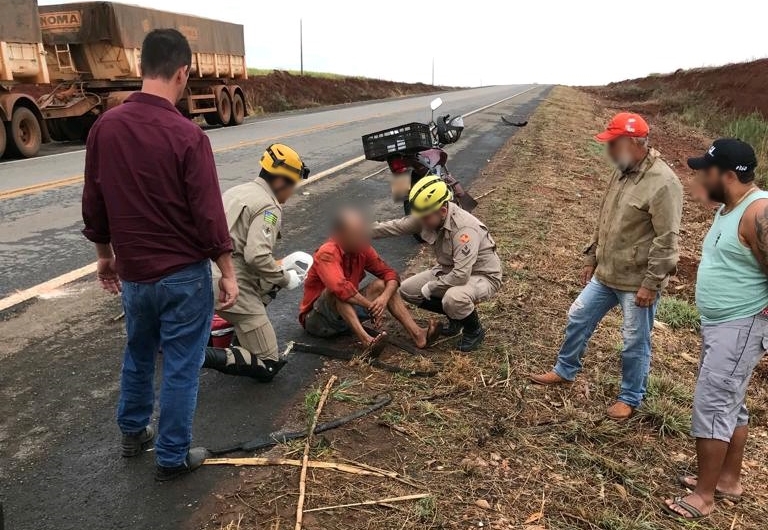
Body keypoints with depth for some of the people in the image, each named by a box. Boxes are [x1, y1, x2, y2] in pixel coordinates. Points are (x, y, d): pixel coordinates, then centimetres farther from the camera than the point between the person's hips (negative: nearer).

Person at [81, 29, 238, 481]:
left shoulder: (105, 127, -2)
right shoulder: (187, 135, -19)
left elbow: (94, 204, 6)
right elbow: (209, 213, -17)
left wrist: (105, 254, 19)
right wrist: (228, 272, -6)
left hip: (133, 272, 5)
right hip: (184, 275, -5)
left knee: (138, 354, 26)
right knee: (181, 367, 9)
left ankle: (133, 432, 43)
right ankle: (173, 458, 23)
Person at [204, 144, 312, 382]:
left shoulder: (237, 190, 14)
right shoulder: (269, 207, -12)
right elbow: (257, 256, -24)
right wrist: (286, 278, -8)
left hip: (209, 276, 9)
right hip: (233, 288, -9)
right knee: (268, 365, -1)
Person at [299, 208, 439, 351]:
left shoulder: (362, 249, -4)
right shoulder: (327, 254, -24)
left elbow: (390, 274, -5)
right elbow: (340, 287, -39)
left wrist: (384, 298, -24)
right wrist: (372, 306, -34)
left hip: (347, 316, 7)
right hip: (317, 319, -6)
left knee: (381, 285, -9)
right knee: (336, 291, -34)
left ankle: (417, 334, -22)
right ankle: (365, 339, -46)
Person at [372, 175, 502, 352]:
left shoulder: (465, 229, -34)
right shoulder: (428, 216, -12)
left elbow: (461, 276, -38)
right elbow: (396, 226, -2)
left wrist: (430, 287, -24)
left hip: (482, 275, -8)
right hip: (451, 271, 8)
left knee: (453, 298, -39)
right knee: (407, 290, -2)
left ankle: (475, 331, -4)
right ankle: (456, 314, 16)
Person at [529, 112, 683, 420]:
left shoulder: (662, 182, -21)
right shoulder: (622, 173, 7)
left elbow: (667, 240, -21)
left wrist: (651, 283, -20)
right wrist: (591, 258, 19)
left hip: (637, 282, -8)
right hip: (606, 274, 9)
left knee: (635, 343, 7)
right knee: (578, 318, 17)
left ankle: (630, 398, 27)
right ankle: (565, 371, 37)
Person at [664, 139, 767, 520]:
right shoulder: (728, 208, 10)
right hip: (718, 324, 10)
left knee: (711, 407, -5)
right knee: (729, 404, 18)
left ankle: (704, 496, 9)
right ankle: (728, 480, 33)